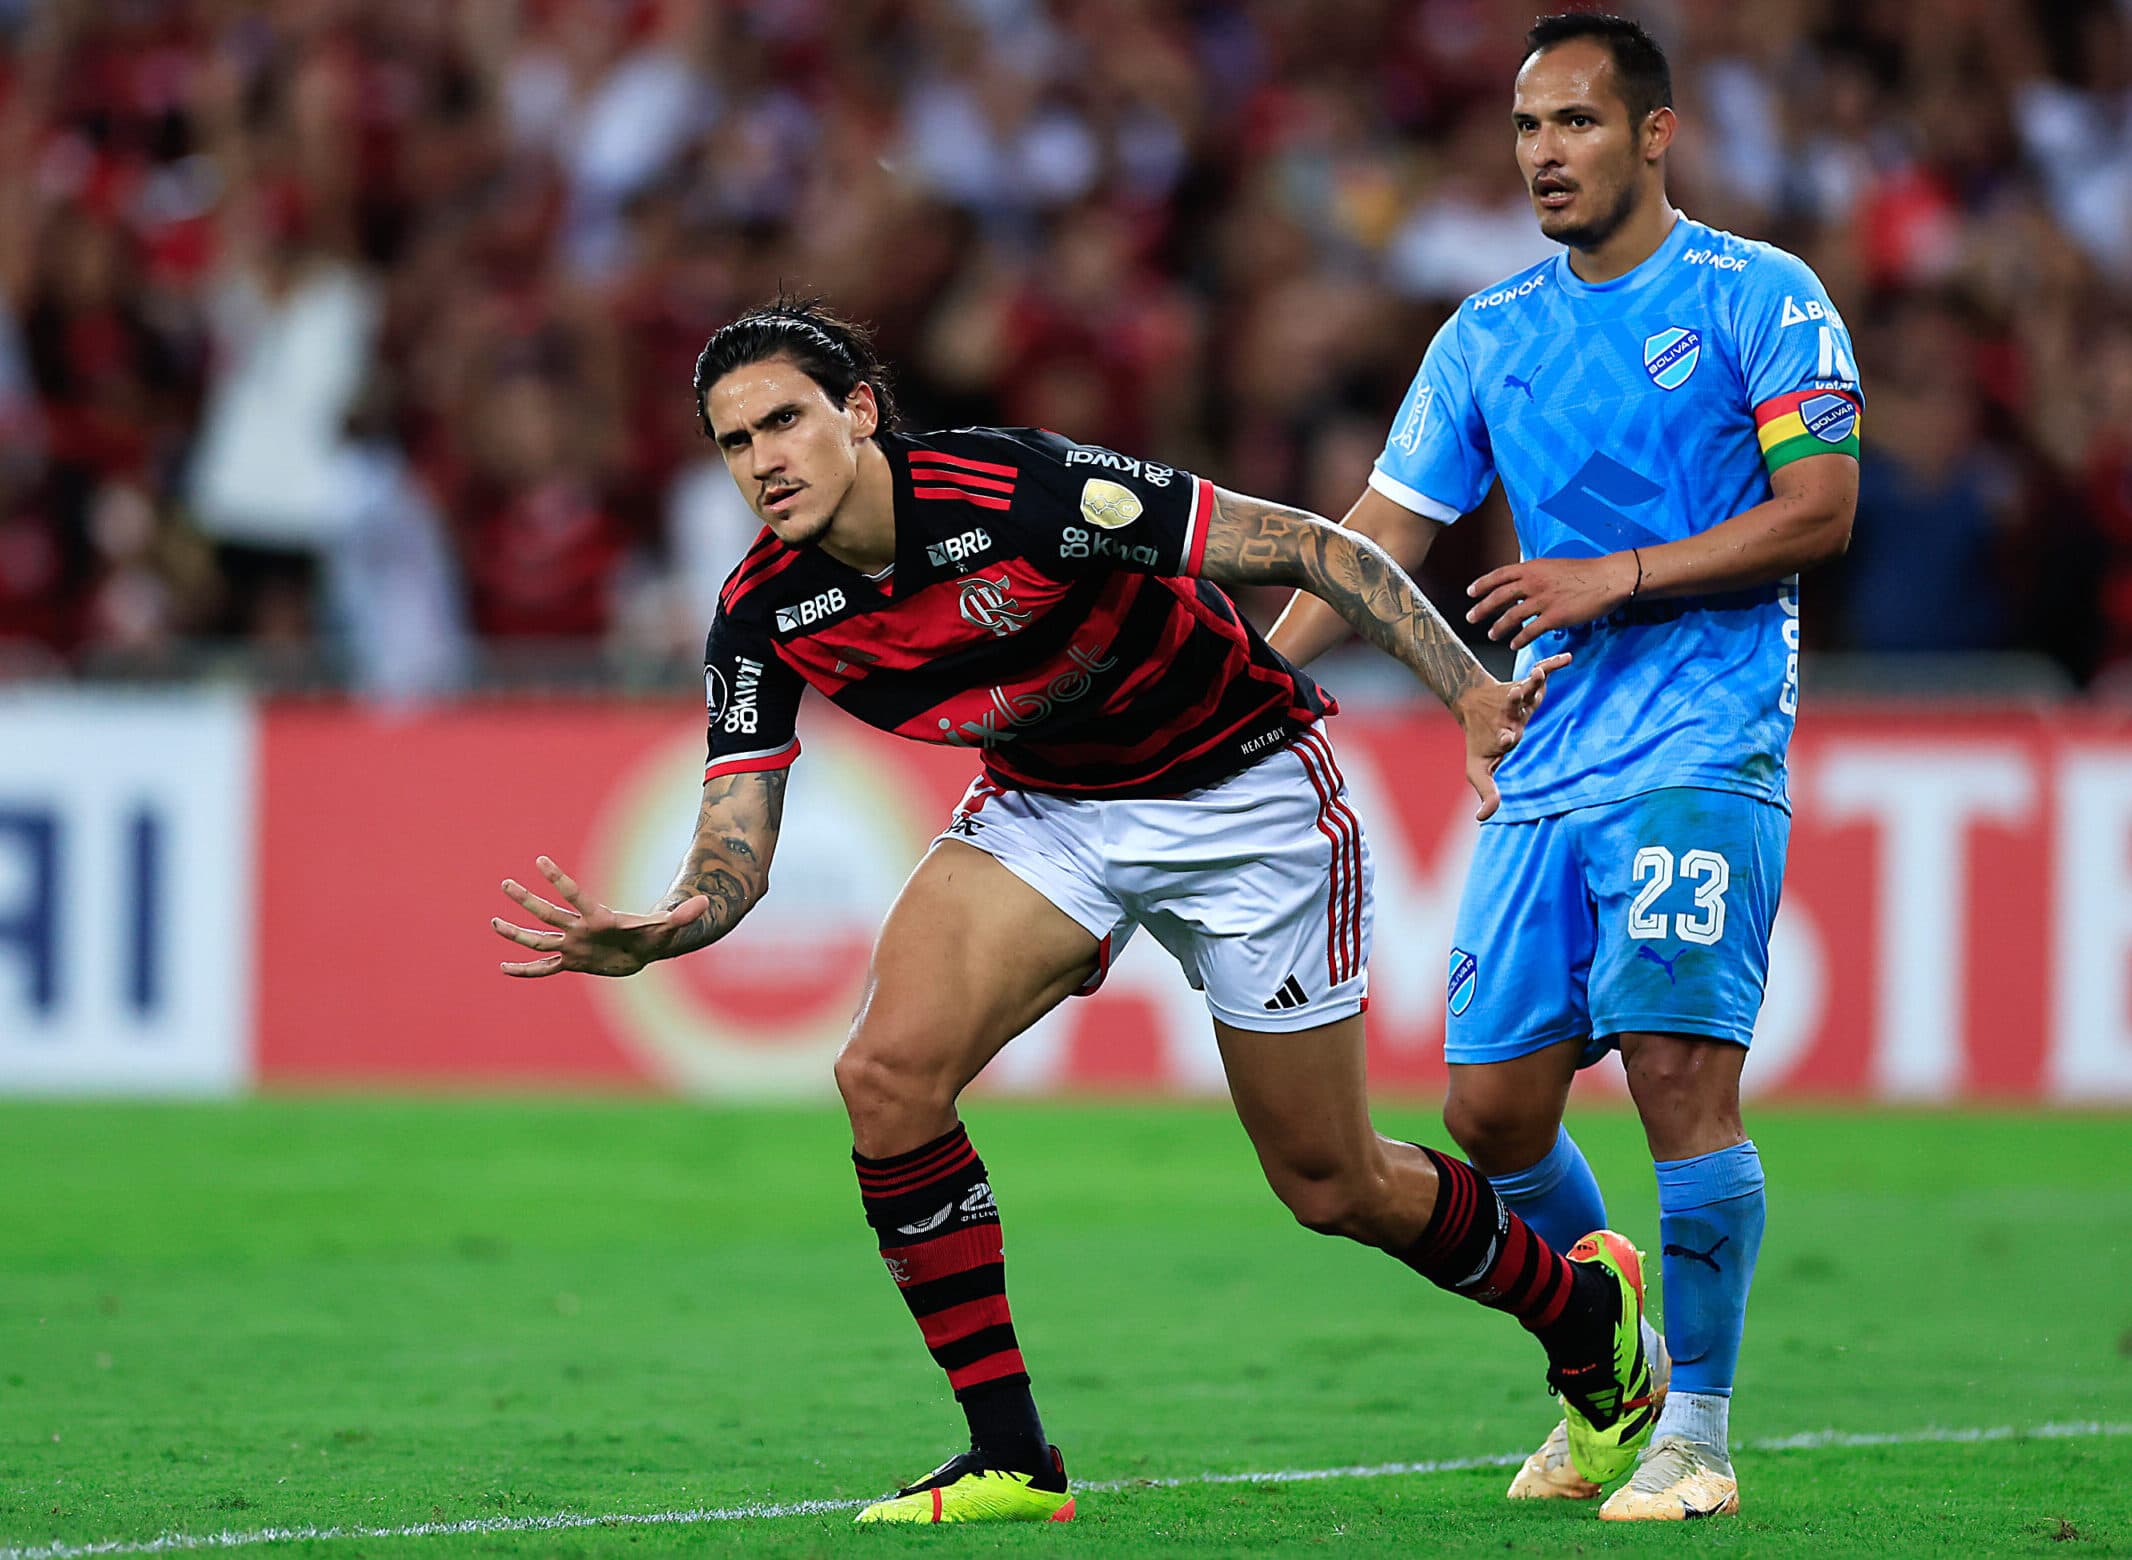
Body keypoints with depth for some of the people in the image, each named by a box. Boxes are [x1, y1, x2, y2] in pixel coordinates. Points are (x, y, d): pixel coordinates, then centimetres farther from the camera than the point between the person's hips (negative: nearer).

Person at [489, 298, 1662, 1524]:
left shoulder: (1018, 490, -31)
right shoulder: (764, 617, -14)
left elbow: (1307, 549, -25)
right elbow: (737, 849, -12)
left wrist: (1473, 693, -32)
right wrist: (652, 935, -36)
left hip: (1244, 793, -5)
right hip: (1046, 807, 5)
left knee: (1333, 1186, 4)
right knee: (889, 1071, -20)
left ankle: (1586, 1306, 35)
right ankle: (1011, 1459, -9)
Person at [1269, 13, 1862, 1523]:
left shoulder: (1759, 297, -1)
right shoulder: (1489, 335, 14)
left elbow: (1819, 507, -8)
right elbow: (1381, 534, 15)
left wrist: (1616, 577, -14)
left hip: (1701, 752, -5)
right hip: (1544, 766, 5)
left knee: (1677, 1064, -18)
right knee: (1494, 1106, 1)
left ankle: (1697, 1431, -8)